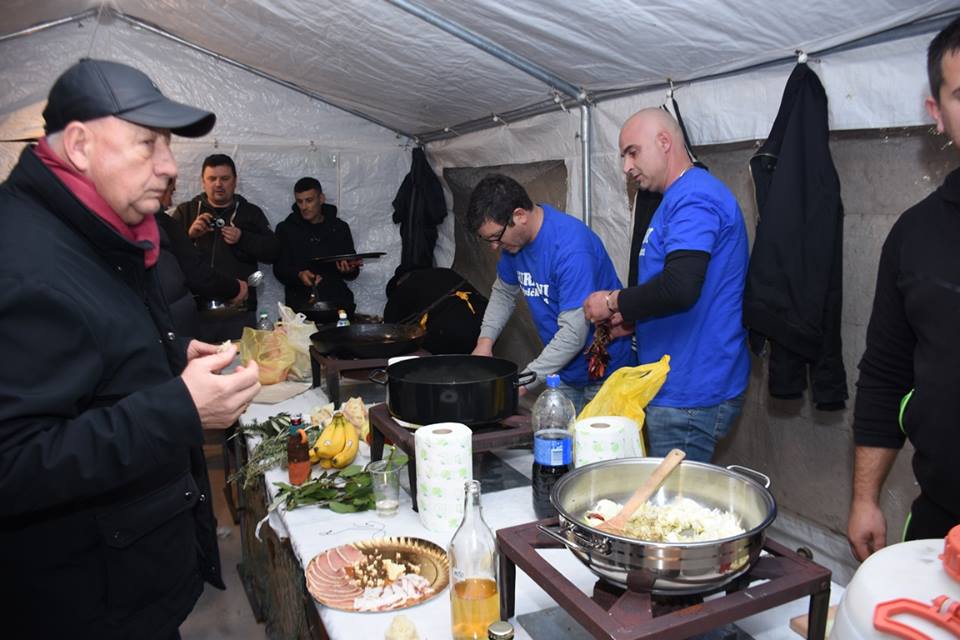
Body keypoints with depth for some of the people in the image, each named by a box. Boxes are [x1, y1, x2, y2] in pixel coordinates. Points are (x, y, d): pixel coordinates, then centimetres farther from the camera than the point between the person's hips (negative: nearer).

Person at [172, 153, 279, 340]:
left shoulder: (250, 212, 12)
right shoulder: (186, 211, 12)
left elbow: (273, 251, 2)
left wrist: (242, 239, -12)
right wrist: (189, 235, -15)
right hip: (195, 309, 0)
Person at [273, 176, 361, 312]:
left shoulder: (340, 228, 12)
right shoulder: (286, 229, 10)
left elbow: (353, 273, 14)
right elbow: (279, 270, 4)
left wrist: (348, 270, -9)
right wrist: (298, 275, -16)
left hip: (336, 301, 1)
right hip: (300, 303, -1)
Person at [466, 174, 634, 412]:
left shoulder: (571, 247, -28)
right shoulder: (514, 239, -2)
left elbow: (573, 334, -30)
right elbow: (504, 292, 15)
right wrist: (485, 341, 0)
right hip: (563, 370, 7)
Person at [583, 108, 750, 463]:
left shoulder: (694, 198, -16)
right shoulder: (680, 198, 18)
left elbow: (680, 287, -30)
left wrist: (614, 301, -15)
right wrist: (632, 320, 14)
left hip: (690, 396, -10)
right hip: (677, 387, 10)